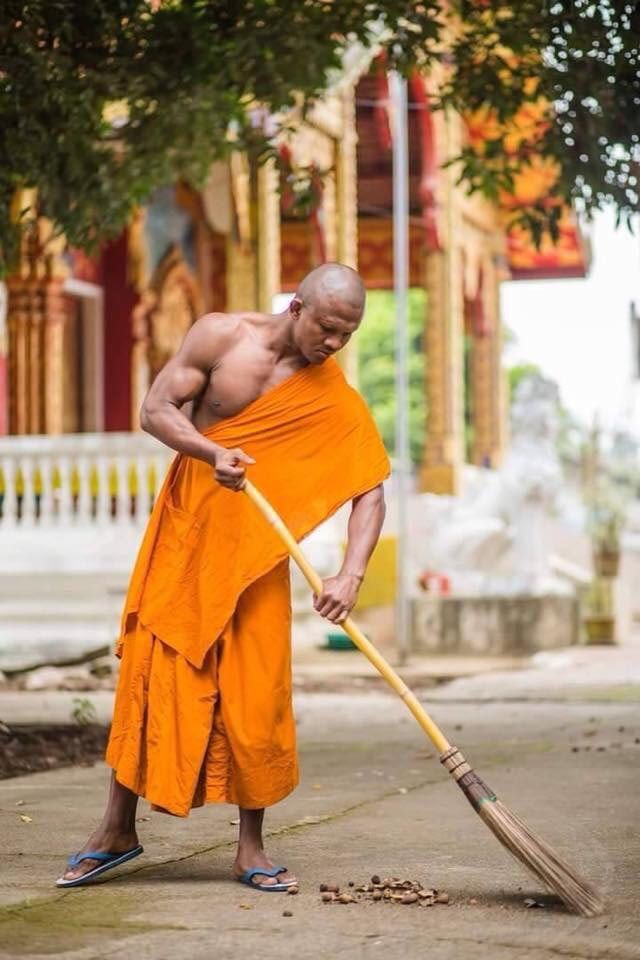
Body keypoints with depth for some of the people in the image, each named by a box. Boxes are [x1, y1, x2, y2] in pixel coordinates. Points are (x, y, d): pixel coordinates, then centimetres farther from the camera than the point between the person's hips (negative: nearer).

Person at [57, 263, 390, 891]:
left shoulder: (336, 400, -6)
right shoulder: (220, 337, -6)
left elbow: (369, 490, -10)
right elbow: (155, 409, -8)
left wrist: (350, 575, -25)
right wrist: (212, 453, -27)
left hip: (257, 553, 0)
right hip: (183, 533, 0)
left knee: (256, 696, -3)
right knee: (150, 674, 1)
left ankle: (251, 850, 9)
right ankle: (116, 829, 12)